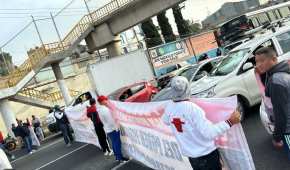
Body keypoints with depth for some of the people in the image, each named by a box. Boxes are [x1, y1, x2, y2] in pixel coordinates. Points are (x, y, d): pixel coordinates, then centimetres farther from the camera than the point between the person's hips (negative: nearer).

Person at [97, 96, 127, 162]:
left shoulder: (99, 110, 7)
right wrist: (116, 128, -14)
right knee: (117, 143, 0)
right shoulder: (105, 109, -23)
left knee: (114, 143, 17)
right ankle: (120, 158, 8)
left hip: (108, 129, 9)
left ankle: (117, 157, 25)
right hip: (113, 129, -9)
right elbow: (111, 120, -22)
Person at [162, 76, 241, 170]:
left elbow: (165, 121, 15)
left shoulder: (169, 107, -9)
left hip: (190, 154, 6)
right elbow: (209, 133, -32)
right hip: (207, 154, -5)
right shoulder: (192, 108, -27)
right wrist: (229, 122, -28)